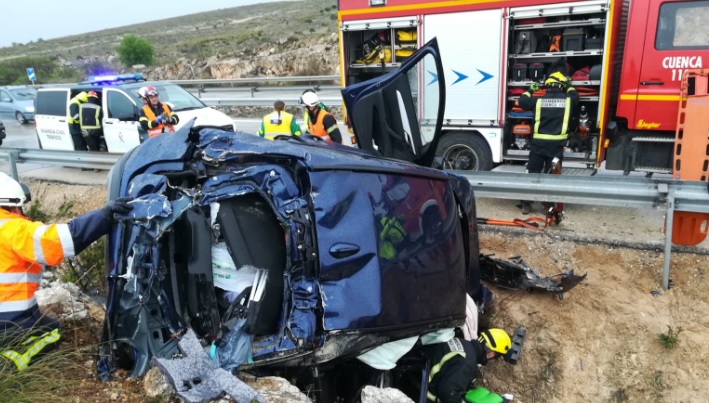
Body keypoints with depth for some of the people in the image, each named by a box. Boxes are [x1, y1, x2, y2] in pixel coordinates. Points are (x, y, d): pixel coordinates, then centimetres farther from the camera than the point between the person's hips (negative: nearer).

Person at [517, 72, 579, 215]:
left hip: (539, 142, 0)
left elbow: (522, 102, 15)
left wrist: (530, 90, 29)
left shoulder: (539, 100, 2)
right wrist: (569, 86, 44)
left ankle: (526, 204, 9)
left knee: (532, 172, 7)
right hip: (557, 143, 0)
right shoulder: (568, 100, 4)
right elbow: (575, 97, 27)